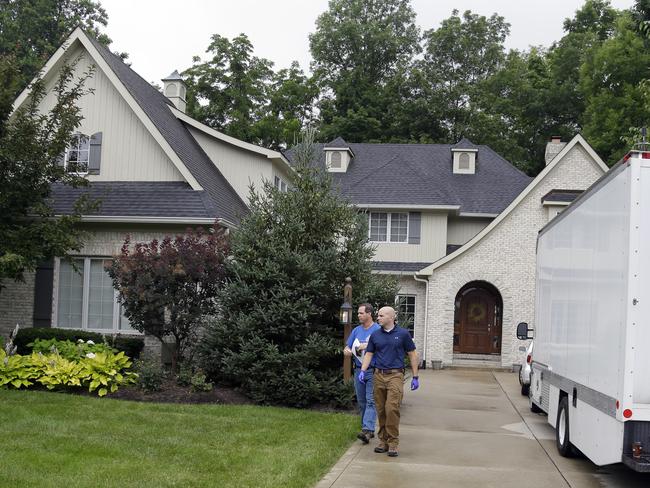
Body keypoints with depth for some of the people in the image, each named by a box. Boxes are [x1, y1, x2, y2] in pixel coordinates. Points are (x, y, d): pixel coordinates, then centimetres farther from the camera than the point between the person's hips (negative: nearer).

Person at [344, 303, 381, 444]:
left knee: (371, 401, -12)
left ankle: (367, 430, -20)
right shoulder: (356, 330, 14)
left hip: (373, 371, -6)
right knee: (361, 402, 10)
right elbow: (347, 348, 16)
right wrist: (347, 351, -8)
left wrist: (368, 346, -20)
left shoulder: (378, 330, -4)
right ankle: (368, 429, 20)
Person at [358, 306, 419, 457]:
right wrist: (363, 371, -4)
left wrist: (415, 377, 4)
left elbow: (412, 355, 5)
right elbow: (369, 354, 12)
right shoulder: (375, 335, 10)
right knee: (381, 410, 6)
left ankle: (393, 443, -6)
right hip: (379, 375, 4)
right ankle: (383, 441, 17)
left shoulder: (403, 334, 1)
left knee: (392, 408, -14)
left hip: (395, 375, -4)